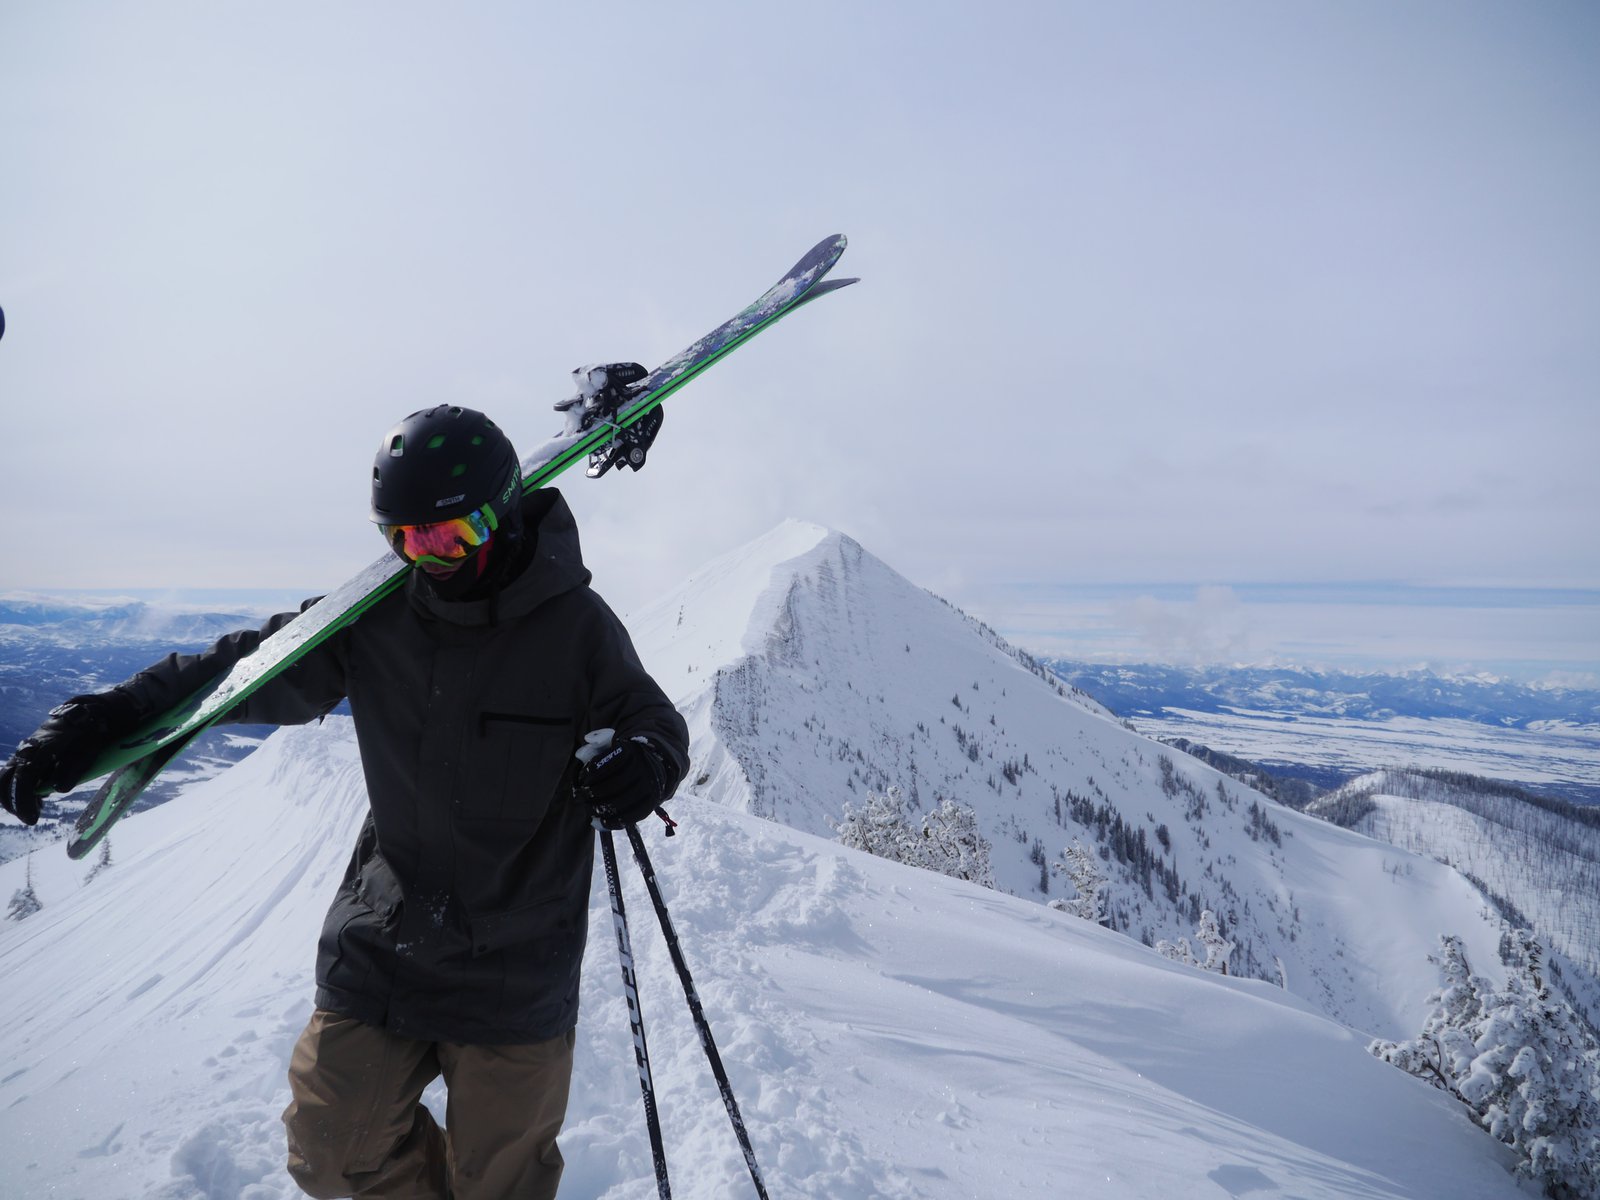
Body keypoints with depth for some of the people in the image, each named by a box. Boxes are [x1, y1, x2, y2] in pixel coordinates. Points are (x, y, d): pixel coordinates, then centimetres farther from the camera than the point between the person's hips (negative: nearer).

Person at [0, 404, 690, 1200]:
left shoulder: (573, 626, -12)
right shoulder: (377, 620, -4)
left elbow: (654, 719, -3)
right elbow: (248, 668, 4)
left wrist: (645, 765, -28)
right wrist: (95, 722, -5)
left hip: (514, 976, -3)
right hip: (379, 951, 3)